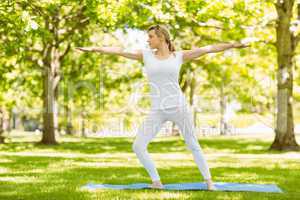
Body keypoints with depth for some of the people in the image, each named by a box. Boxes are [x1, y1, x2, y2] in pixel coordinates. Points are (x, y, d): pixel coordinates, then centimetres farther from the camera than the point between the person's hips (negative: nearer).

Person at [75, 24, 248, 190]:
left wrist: (232, 45, -3)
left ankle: (209, 181, 23)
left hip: (179, 107, -2)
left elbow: (209, 49, 1)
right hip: (157, 111, 2)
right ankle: (157, 181, 8)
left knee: (193, 145, 7)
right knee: (138, 147, -7)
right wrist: (94, 48, 0)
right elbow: (119, 51, 3)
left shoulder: (179, 56, 3)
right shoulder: (146, 55, 7)